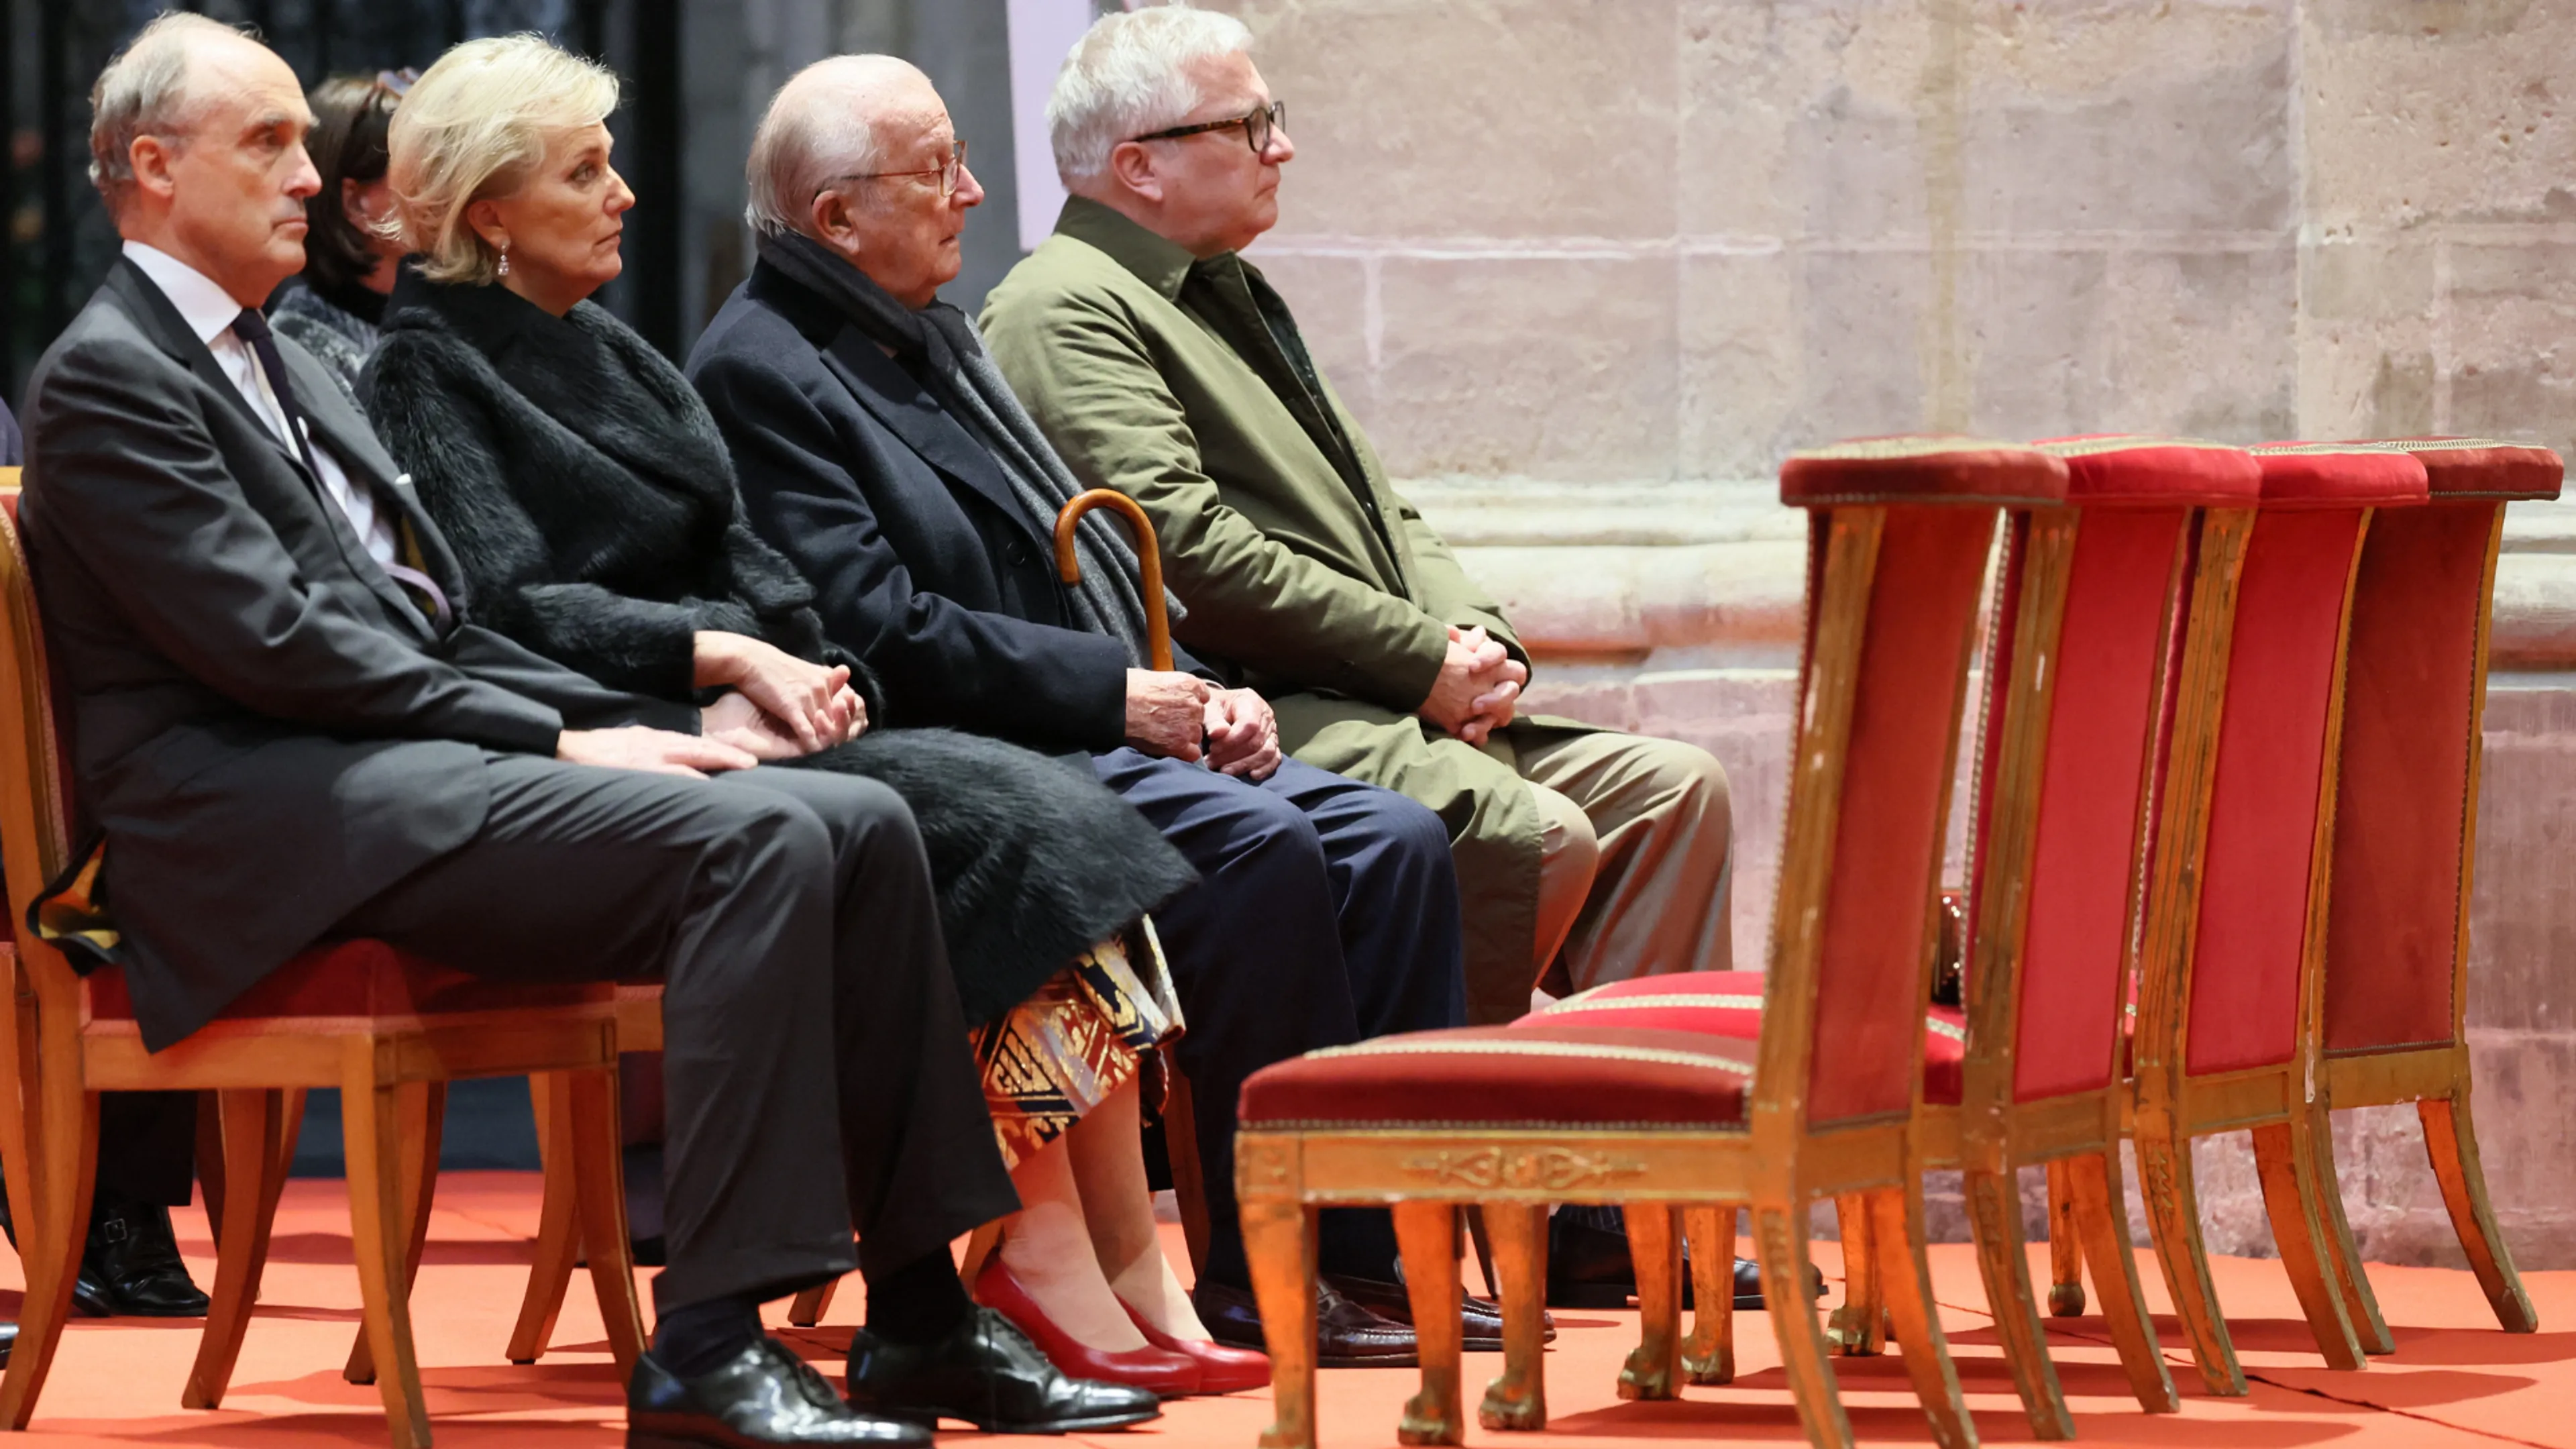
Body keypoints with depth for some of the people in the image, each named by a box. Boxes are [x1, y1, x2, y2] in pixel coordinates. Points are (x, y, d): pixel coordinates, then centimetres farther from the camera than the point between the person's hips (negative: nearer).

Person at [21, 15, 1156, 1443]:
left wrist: (635, 723, 7)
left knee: (859, 823, -5)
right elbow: (276, 644, -14)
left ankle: (921, 1316, -5)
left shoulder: (281, 366, 26)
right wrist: (559, 740, -13)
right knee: (756, 838, -27)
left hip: (412, 760, 9)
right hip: (274, 814, -9)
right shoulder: (104, 377, -4)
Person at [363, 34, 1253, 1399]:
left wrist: (804, 662, -5)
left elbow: (738, 557, 16)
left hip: (754, 716, 8)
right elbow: (506, 605, -14)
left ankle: (1121, 1274, -24)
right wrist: (720, 655, -20)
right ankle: (1051, 1259, -25)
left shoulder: (608, 351, 24)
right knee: (996, 824, -25)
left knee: (1056, 813, -16)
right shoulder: (427, 366, -2)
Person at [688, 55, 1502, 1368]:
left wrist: (1192, 695, 6)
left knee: (1393, 841, -9)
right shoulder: (758, 373, -8)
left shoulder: (936, 338, 22)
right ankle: (1261, 1273, -23)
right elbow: (880, 632, -17)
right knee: (1256, 845, -30)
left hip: (1099, 734, 10)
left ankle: (1369, 1249, -11)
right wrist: (1117, 694, -15)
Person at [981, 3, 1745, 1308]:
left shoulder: (1232, 297, 26)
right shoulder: (1065, 311, -7)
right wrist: (1423, 658, -15)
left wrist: (1474, 635, 3)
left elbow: (1377, 513, 25)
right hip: (1255, 719, -10)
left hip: (1384, 707, 10)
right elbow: (1190, 546, -18)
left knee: (1671, 790, -3)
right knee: (1536, 835, -28)